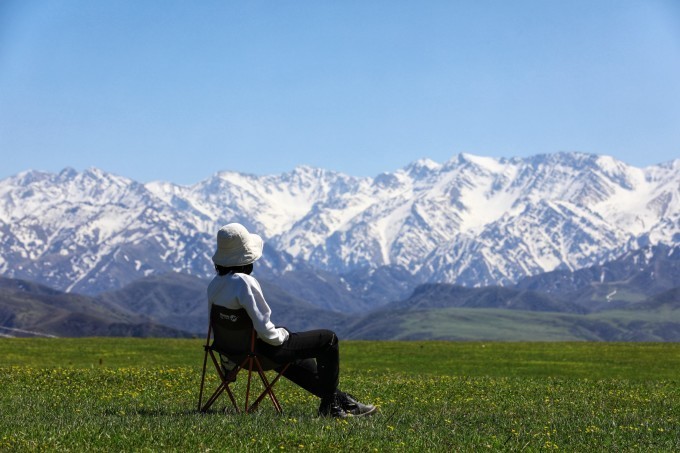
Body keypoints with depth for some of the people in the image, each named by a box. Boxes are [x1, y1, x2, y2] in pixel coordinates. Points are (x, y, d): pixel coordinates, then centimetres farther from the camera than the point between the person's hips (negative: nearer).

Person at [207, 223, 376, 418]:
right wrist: (283, 335, -7)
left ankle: (341, 400, 43)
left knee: (299, 361, 34)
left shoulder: (214, 285, -1)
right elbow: (265, 330, -29)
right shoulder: (244, 282, -27)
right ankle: (329, 405, 17)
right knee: (328, 338, 7)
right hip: (263, 350, -9)